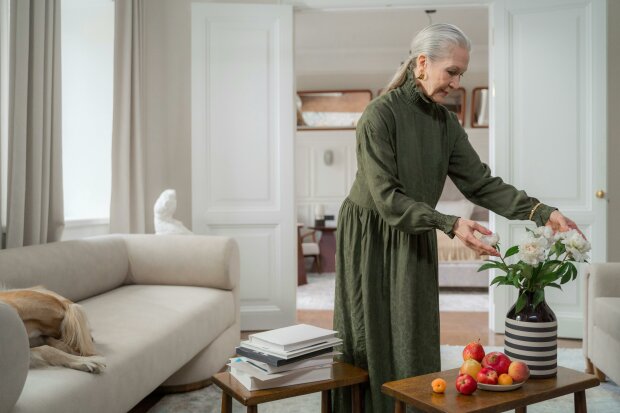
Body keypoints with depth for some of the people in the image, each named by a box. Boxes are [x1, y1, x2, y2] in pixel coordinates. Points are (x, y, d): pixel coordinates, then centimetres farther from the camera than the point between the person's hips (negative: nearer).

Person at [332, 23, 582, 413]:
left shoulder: (446, 122, 1)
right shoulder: (380, 114, -19)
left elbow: (481, 182, -1)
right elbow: (387, 197, -24)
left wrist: (541, 212, -12)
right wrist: (451, 225, -32)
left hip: (415, 241, 6)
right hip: (371, 238, -5)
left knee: (415, 346, 9)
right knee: (371, 347, 3)